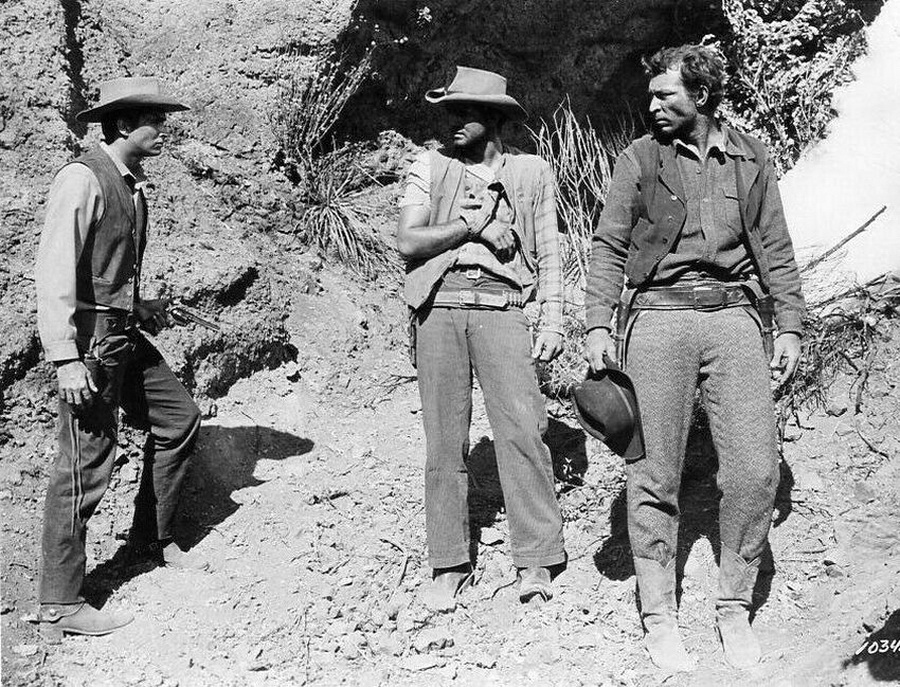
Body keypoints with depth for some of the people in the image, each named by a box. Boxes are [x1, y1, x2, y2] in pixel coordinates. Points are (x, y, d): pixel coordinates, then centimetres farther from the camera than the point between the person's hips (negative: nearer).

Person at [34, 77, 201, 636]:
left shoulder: (133, 186, 13)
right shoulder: (82, 180, -15)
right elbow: (54, 271, -20)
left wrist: (141, 307, 9)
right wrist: (65, 357, -24)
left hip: (125, 336, 9)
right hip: (89, 338, -9)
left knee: (180, 420, 16)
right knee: (87, 463, -5)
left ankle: (152, 537, 33)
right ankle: (61, 601, 5)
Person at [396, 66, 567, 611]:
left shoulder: (533, 173, 11)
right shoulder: (430, 167, 11)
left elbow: (549, 254, 12)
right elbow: (408, 241, 2)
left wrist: (553, 321, 3)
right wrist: (472, 225, -6)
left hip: (501, 307, -1)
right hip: (440, 306, 1)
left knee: (521, 429, -10)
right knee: (445, 438, 1)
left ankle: (537, 561, -2)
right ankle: (450, 564, 10)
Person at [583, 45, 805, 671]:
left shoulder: (752, 159, 12)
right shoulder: (640, 158, 7)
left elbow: (776, 249, 15)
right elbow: (609, 246, 6)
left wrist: (790, 327, 9)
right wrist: (598, 324, -3)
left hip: (733, 317, 2)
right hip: (658, 318, -1)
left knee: (756, 469, -5)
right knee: (655, 475, -1)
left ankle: (735, 607, 12)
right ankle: (659, 615, 11)